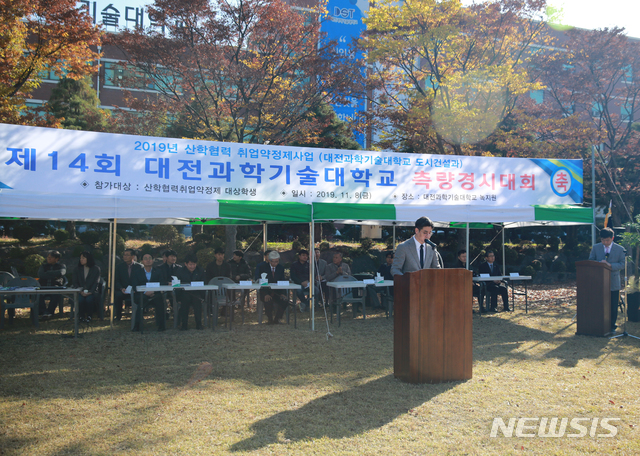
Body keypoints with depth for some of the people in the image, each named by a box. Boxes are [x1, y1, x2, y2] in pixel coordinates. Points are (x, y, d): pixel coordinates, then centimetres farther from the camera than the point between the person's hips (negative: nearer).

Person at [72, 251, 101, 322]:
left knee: (89, 299, -34)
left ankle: (89, 316, -12)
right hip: (80, 292, 2)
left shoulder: (96, 269, 6)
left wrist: (90, 292, -18)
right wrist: (81, 291, -13)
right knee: (80, 299, -32)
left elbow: (96, 282, -1)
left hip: (91, 292, -2)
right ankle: (82, 316, -11)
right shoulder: (77, 270, 14)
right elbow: (75, 283, 6)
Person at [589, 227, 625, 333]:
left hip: (613, 282, -1)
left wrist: (610, 265, -21)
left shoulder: (620, 249, 0)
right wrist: (599, 263, -17)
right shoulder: (595, 248, 5)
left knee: (613, 306, 6)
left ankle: (612, 326, 18)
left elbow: (622, 264, -4)